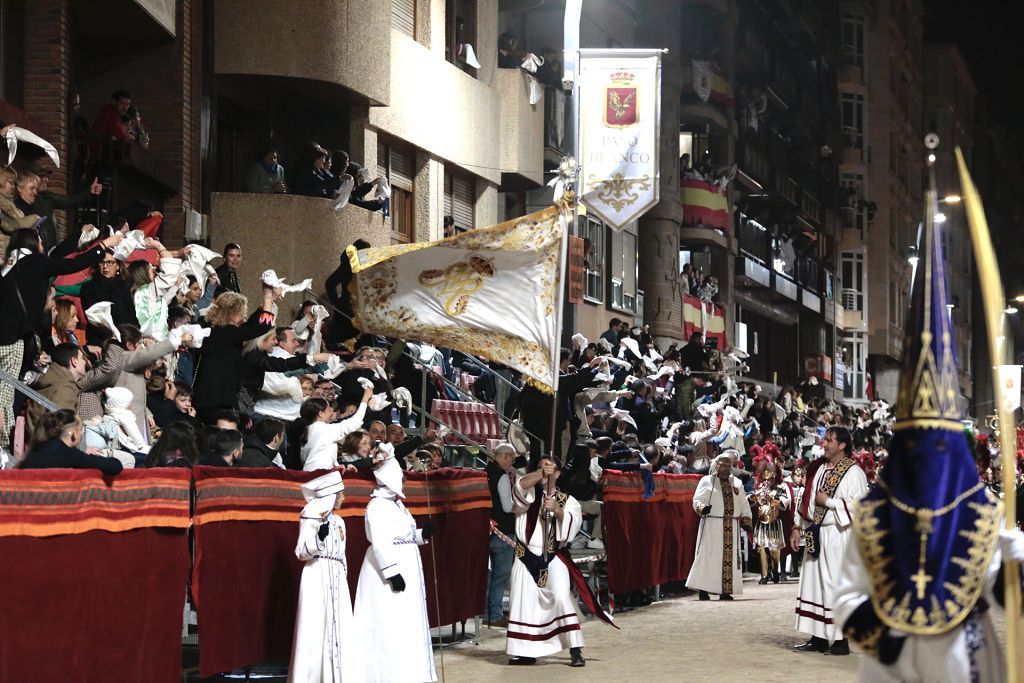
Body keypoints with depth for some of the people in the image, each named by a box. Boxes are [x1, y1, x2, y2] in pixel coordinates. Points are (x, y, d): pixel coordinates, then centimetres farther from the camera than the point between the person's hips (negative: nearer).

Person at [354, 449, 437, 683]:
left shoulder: (395, 503, 13)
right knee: (390, 628, -8)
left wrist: (422, 534, 4)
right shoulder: (378, 506, -17)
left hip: (405, 569, 10)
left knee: (407, 626, 14)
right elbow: (380, 543, -24)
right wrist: (392, 573, -26)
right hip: (390, 569, -10)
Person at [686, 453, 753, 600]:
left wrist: (746, 521, 9)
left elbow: (744, 505, 19)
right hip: (712, 526, -4)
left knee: (730, 556, 0)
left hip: (732, 526, 4)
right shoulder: (706, 481, 5)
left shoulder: (737, 483, 17)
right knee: (709, 555, -8)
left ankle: (725, 591, 4)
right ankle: (702, 589, -5)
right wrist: (702, 508, -23)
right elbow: (697, 500, -2)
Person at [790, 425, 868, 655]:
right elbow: (807, 498, 17)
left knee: (835, 586, -5)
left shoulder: (853, 473, -9)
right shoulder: (818, 468, 13)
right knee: (814, 583, 8)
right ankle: (819, 638, 14)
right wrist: (798, 528, 12)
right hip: (815, 535, 7)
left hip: (837, 536, -7)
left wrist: (828, 502, -12)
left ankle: (841, 640, 1)